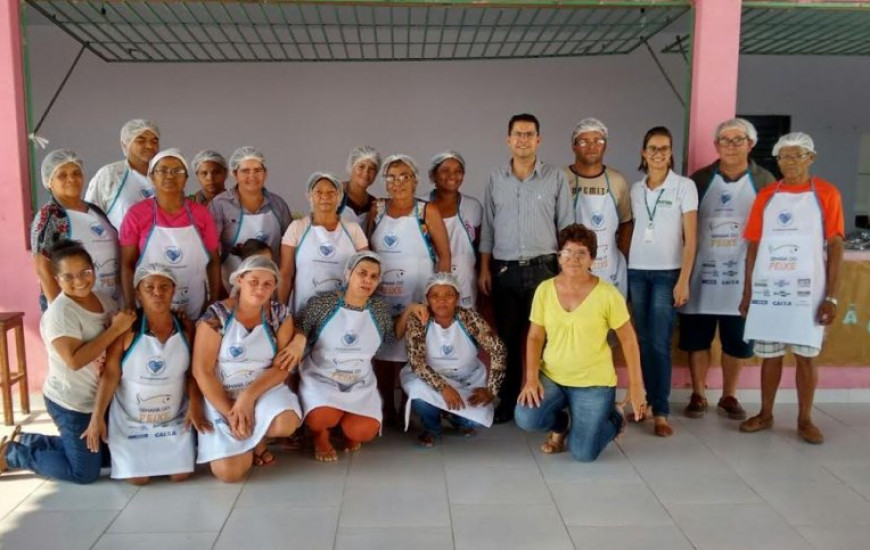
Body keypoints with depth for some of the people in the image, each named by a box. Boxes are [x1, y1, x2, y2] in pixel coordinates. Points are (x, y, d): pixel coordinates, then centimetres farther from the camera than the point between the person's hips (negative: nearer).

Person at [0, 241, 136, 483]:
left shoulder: (103, 299, 1)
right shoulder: (60, 312, -23)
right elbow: (75, 360, -32)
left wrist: (127, 325, -9)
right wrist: (115, 329, -30)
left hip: (99, 398, 8)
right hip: (71, 404, -8)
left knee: (101, 455, 22)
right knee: (86, 472, 2)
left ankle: (24, 440, 31)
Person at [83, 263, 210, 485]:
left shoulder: (186, 328, -4)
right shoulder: (126, 328, -14)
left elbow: (192, 373, 1)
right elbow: (110, 374, -13)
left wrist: (195, 406, -12)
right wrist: (97, 416, -17)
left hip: (174, 419, 3)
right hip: (130, 420, -2)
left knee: (180, 475, -3)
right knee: (138, 478, -4)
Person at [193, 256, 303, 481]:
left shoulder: (280, 314, -2)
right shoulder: (216, 315, -11)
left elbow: (282, 366, -6)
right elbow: (202, 371, -11)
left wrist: (249, 396, -21)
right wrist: (229, 413, -17)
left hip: (265, 389, 2)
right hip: (221, 396, -2)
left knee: (285, 424, -31)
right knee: (228, 472, -18)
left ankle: (258, 440, 6)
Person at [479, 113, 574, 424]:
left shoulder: (556, 178, 2)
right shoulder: (496, 179, 8)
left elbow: (567, 227, 2)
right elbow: (487, 228, 10)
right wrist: (484, 269, 4)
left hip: (543, 269, -2)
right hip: (504, 271, 2)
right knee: (507, 338, 8)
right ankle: (507, 403, 19)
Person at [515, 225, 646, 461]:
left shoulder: (607, 293, -13)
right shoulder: (545, 289, -4)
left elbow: (628, 340, -5)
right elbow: (535, 337, 2)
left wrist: (636, 386, -5)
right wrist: (531, 378, -9)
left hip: (594, 382, -2)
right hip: (552, 376, 3)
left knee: (583, 453, -7)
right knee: (526, 418, -23)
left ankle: (615, 418, 26)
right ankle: (562, 423, 14)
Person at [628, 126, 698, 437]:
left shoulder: (684, 186, -1)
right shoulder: (635, 189, 10)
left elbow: (690, 238, -5)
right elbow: (631, 231, 12)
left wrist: (683, 280, -11)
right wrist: (624, 274, 5)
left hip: (667, 273, -3)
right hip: (636, 272, 3)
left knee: (659, 342, -6)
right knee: (643, 341, 4)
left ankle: (661, 412, 0)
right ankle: (647, 401, 13)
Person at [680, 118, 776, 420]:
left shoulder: (765, 181, 4)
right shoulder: (699, 179, 3)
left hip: (742, 274, 0)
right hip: (702, 272, 0)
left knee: (736, 340, 8)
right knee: (697, 338, 6)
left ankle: (728, 397, 24)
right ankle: (698, 395, 21)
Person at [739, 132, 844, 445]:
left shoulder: (826, 194, 0)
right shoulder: (766, 196, 6)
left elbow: (835, 247, -3)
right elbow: (753, 246, 8)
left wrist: (831, 296, -8)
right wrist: (747, 292, 6)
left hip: (807, 291, -2)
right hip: (767, 290, 2)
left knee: (805, 356, 5)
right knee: (770, 355, 10)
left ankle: (805, 420, 19)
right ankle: (765, 415, 23)